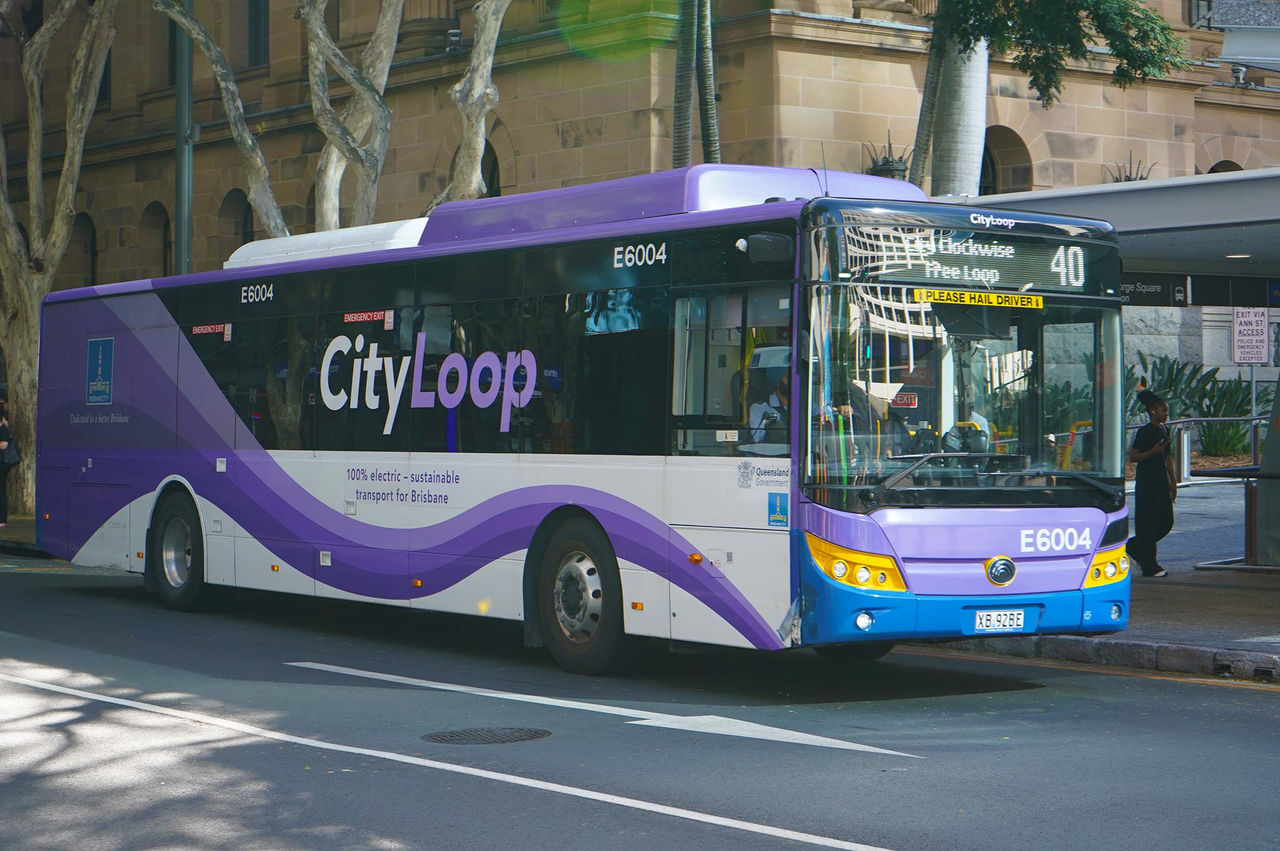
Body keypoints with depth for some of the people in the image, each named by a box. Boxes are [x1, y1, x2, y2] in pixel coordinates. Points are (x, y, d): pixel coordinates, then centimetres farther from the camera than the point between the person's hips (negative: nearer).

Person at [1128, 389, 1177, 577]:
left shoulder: (1164, 430, 13)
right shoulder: (1145, 432, -11)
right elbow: (1132, 456, -12)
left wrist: (1173, 482, 17)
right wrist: (1153, 451, -25)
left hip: (1161, 480, 8)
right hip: (1146, 481, -8)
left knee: (1166, 521, 8)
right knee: (1148, 522, -4)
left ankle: (1134, 547, 25)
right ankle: (1150, 566, 2)